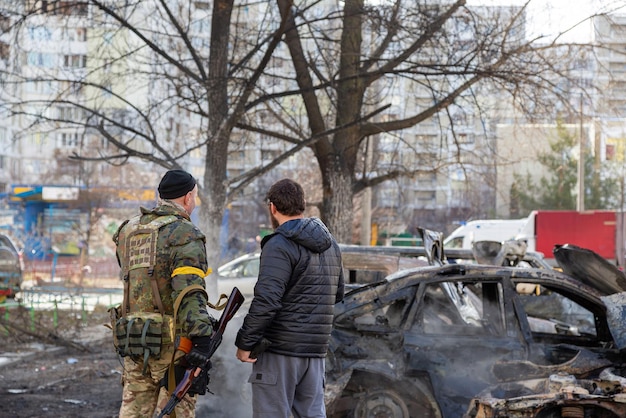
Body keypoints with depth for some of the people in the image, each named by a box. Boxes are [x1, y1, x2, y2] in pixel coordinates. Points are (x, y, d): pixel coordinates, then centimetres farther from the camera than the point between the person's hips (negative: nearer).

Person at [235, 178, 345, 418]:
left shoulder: (280, 245, -13)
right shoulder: (330, 244, 12)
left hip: (280, 349, -7)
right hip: (315, 349, 7)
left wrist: (245, 343, -15)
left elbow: (266, 301, -21)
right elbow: (337, 294, 20)